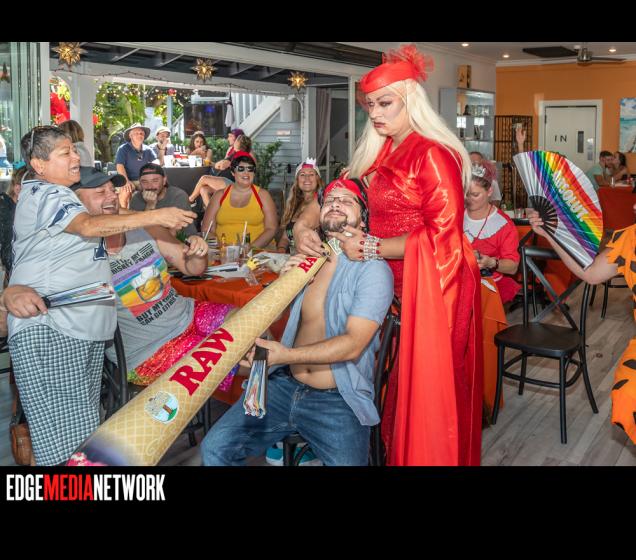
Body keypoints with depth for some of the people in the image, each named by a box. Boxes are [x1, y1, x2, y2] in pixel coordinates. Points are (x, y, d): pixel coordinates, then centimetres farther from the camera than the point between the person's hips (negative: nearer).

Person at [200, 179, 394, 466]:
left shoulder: (373, 269, -8)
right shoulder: (307, 259, 9)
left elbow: (353, 344, -17)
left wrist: (286, 355, -27)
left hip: (338, 400, -4)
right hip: (285, 385, 5)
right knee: (215, 447, -4)